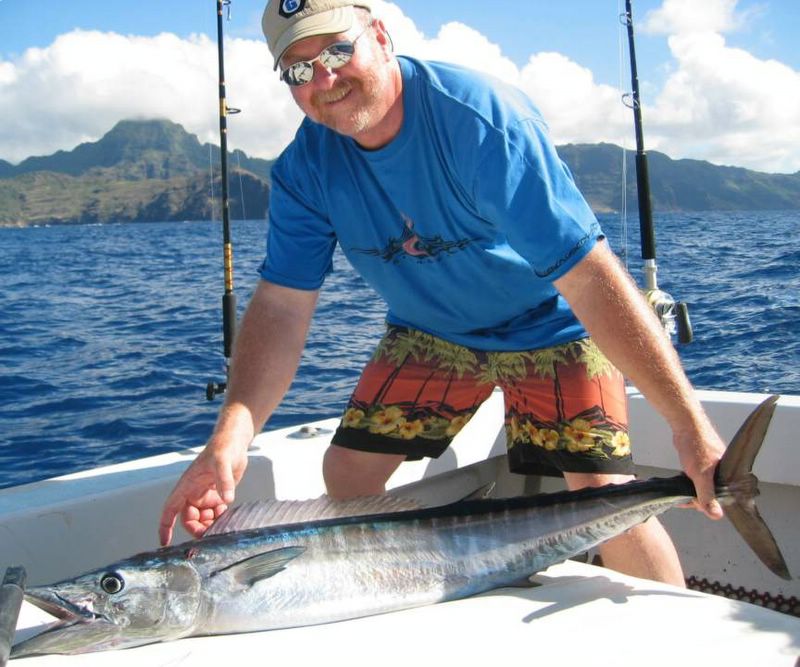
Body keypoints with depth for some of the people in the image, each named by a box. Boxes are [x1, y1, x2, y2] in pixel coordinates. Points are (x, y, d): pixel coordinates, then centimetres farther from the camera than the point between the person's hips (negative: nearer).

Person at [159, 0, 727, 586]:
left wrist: (688, 421, -37)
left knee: (604, 493, -18)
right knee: (348, 471, -1)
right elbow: (281, 306, -18)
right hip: (430, 331, 5)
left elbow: (588, 275, -35)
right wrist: (232, 434, -34)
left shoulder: (479, 118, -31)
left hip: (548, 324, -4)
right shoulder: (305, 168, -14)